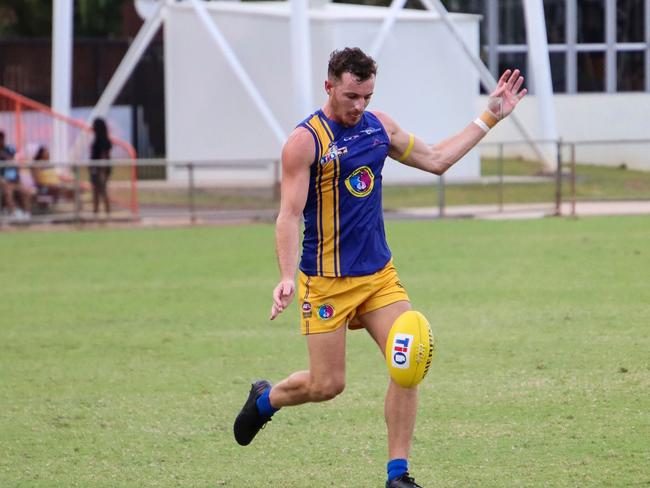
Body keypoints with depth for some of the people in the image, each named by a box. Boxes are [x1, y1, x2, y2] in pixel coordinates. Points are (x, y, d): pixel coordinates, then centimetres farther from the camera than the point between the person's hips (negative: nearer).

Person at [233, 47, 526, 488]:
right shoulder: (306, 141, -13)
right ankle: (265, 398, 30)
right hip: (328, 282, -5)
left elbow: (436, 159, 19)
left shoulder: (379, 125, 7)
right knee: (328, 385, -3)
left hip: (380, 273, 5)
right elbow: (289, 214, -16)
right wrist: (287, 278, -27)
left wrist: (490, 117, 17)